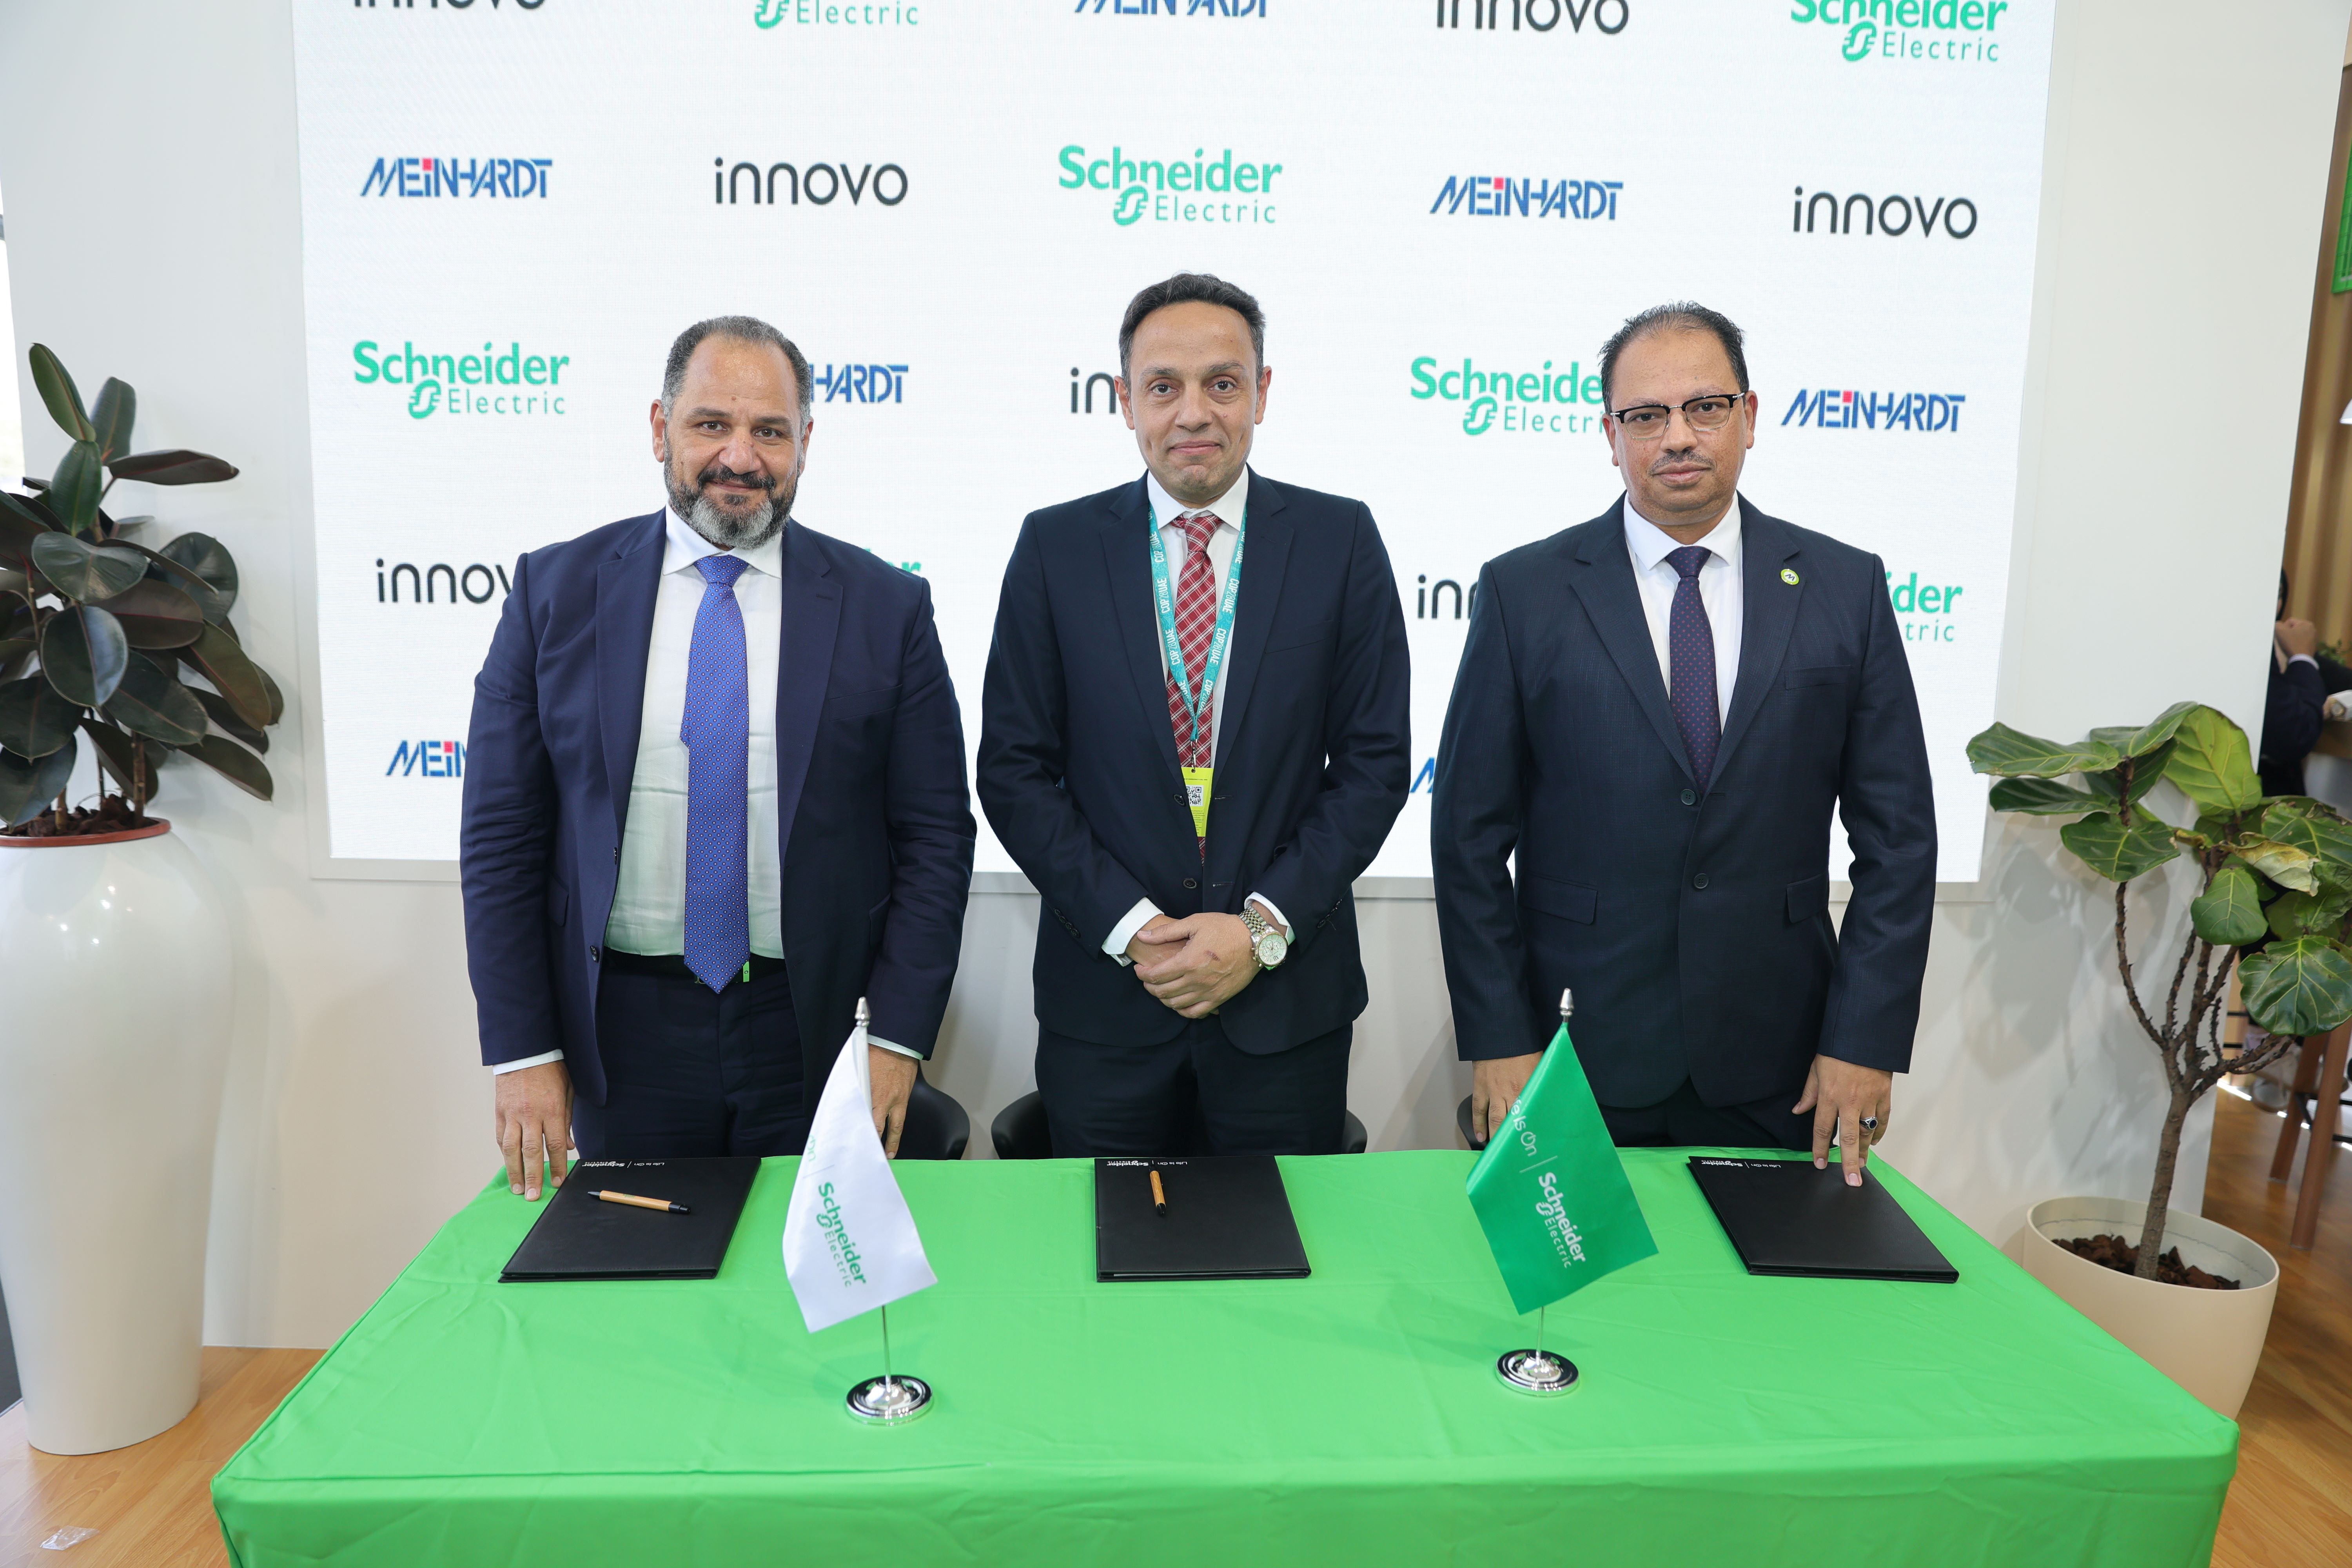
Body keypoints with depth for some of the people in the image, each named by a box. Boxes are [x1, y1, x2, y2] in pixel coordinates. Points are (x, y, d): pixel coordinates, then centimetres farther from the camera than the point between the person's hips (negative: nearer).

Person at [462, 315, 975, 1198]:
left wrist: (897, 1037, -7)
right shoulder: (555, 590, 0)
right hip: (622, 1035, 1)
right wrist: (522, 1052, -2)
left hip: (815, 1030, 0)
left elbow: (936, 836, -2)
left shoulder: (884, 607, -2)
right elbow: (501, 835, 1)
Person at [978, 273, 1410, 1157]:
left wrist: (1264, 927, -11)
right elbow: (1014, 769, -1)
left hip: (1288, 999, 0)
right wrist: (1127, 926, -11)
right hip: (1104, 1002, 0)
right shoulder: (1056, 546, 0)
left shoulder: (1340, 539, -1)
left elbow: (1374, 762, -2)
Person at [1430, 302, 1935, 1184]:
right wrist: (1497, 1040, -7)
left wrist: (1868, 1039, -3)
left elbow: (1896, 834, 4)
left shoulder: (1846, 588, 3)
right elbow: (1471, 835, -3)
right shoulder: (1524, 592, -2)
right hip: (1575, 1061, -1)